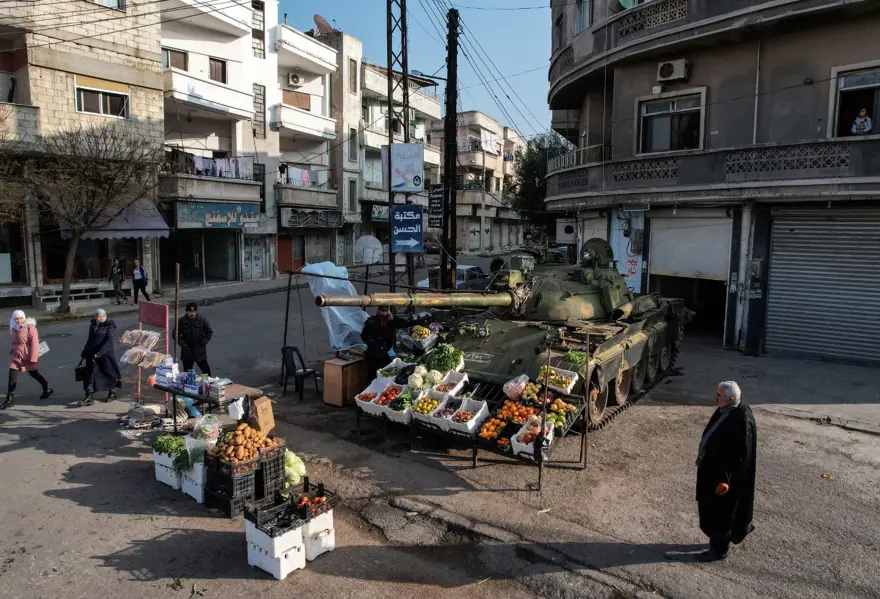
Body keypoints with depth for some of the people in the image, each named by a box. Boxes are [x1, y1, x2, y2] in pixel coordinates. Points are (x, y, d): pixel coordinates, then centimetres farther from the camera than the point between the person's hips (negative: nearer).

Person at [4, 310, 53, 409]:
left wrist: (33, 358, -18)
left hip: (27, 355, -6)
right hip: (16, 355, 6)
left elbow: (34, 342, -16)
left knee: (33, 373, 11)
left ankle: (47, 389, 31)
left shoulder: (30, 327, -14)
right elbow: (15, 342, 18)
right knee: (12, 377, 1)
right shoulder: (14, 329, 7)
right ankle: (10, 399, 7)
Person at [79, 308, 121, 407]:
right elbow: (90, 340, 21)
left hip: (106, 353, -5)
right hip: (92, 353, 5)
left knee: (108, 372, 6)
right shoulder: (92, 326, 12)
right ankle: (89, 397, -2)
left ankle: (112, 393, 24)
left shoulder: (109, 326, -6)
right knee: (90, 374, -1)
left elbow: (109, 340, -16)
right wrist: (84, 353, 23)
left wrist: (100, 352, -26)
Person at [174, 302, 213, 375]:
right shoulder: (182, 321, -3)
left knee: (206, 370, 1)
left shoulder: (203, 320, -3)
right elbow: (175, 334, 3)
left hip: (200, 351, 0)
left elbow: (210, 332, 3)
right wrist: (182, 343, -9)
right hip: (187, 352, 1)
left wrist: (203, 342, -7)